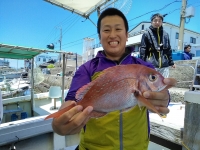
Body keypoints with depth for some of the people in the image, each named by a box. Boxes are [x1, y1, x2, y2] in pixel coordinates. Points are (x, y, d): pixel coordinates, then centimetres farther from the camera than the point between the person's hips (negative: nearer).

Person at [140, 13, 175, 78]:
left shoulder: (165, 34, 11)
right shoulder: (147, 34, -2)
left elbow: (169, 49, 17)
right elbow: (142, 50, -4)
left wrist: (171, 62, 18)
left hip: (164, 65, 5)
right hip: (151, 65, -4)